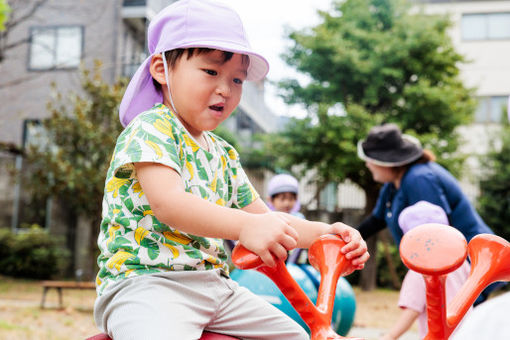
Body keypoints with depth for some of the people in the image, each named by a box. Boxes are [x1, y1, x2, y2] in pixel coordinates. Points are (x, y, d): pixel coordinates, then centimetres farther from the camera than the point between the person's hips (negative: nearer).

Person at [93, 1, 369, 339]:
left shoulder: (224, 155, 17)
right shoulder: (151, 128, -8)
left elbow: (264, 218, 17)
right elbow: (167, 202, -25)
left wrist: (325, 232, 0)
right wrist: (244, 225, -38)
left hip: (214, 284, 8)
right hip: (143, 279, -8)